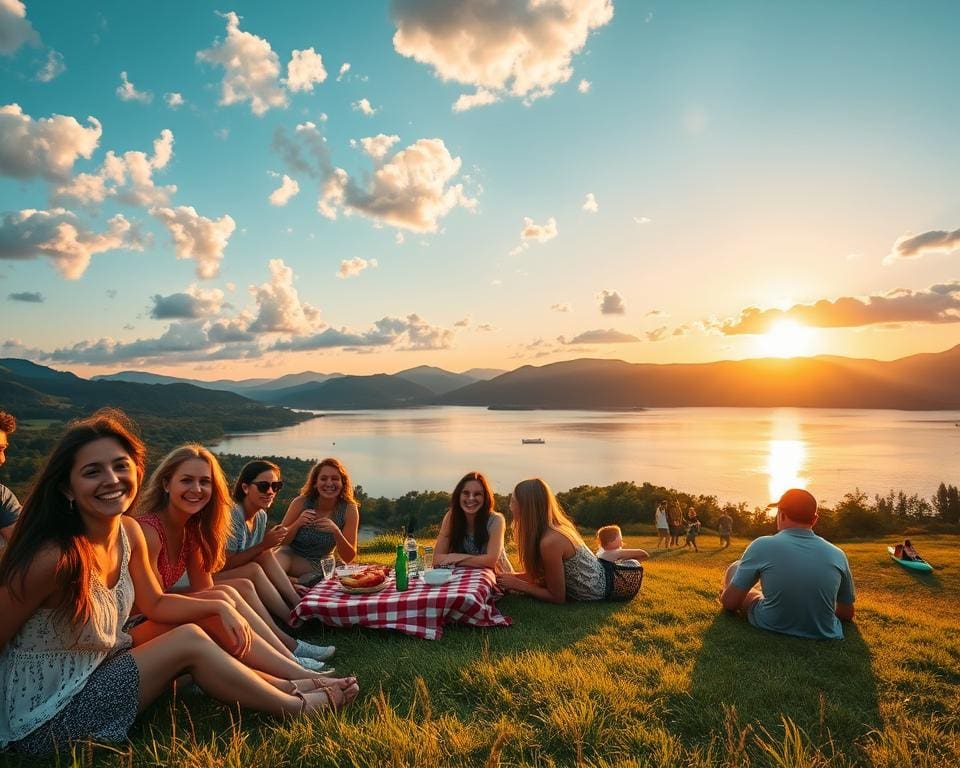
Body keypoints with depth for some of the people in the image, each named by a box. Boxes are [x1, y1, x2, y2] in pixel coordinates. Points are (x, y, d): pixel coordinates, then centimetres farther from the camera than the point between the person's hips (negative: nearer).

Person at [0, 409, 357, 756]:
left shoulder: (129, 532, -5)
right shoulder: (56, 558, -30)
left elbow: (155, 604, 7)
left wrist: (220, 608, -6)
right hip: (45, 719, -7)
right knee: (189, 641, -14)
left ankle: (289, 686, 14)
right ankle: (298, 705, 0)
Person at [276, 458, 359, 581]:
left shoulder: (349, 509, -16)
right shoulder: (301, 502, -17)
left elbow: (349, 558, -15)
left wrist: (336, 532, -35)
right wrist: (298, 523, -30)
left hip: (320, 564, 2)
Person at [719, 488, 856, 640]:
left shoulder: (763, 546, -16)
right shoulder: (837, 555, -7)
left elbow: (729, 602, -11)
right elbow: (847, 614, 6)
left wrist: (724, 597, 12)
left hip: (769, 629, -3)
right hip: (823, 637, 3)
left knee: (735, 569, 16)